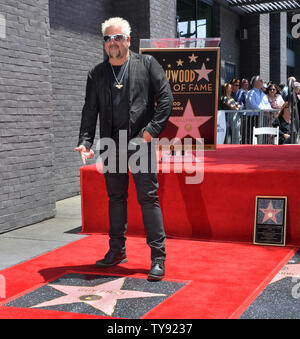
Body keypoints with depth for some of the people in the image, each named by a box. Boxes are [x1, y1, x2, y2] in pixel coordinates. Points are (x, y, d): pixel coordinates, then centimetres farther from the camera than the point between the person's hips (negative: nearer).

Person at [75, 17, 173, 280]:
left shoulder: (147, 64, 3)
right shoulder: (97, 74, 11)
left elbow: (166, 98, -2)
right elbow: (90, 111, 8)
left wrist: (152, 129, -12)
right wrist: (85, 142, -5)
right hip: (111, 146, 4)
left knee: (148, 198, -5)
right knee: (116, 198, 13)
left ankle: (158, 257, 2)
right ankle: (117, 251, 26)